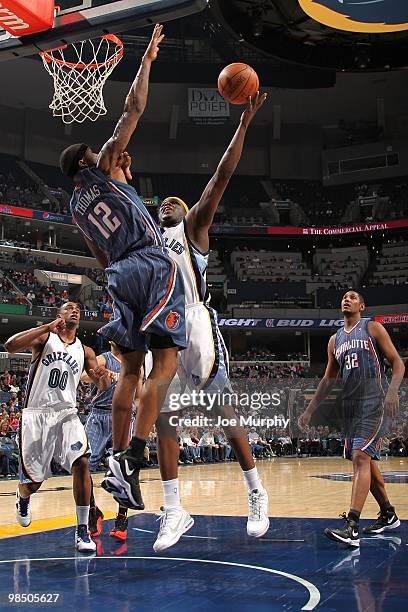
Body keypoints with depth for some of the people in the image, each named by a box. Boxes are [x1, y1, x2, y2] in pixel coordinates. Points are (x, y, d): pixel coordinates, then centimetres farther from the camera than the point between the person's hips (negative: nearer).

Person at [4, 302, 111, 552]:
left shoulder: (85, 351, 12)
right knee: (33, 482, 2)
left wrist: (103, 377, -16)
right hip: (36, 414, -3)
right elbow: (10, 345, -17)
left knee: (81, 463, -21)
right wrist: (49, 326, -22)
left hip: (67, 414, 3)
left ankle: (83, 531, -13)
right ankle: (22, 498, 41)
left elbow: (103, 386, 9)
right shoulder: (45, 337, 1)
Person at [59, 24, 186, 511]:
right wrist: (147, 59, 9)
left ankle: (117, 463, 5)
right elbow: (132, 109, 2)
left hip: (119, 275, 7)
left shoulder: (75, 206, 22)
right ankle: (130, 461, -20)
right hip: (153, 267, -7)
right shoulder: (102, 168, 6)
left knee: (130, 369, 10)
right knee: (165, 364, -9)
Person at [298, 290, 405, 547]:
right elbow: (329, 379, 22)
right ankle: (389, 515, 29)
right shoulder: (335, 340, 18)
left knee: (360, 457, -19)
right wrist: (310, 410, 17)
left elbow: (398, 363, -3)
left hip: (375, 403, -7)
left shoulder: (373, 328, 1)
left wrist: (393, 390, -21)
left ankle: (352, 527, -26)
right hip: (351, 406, 7)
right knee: (366, 461, 12)